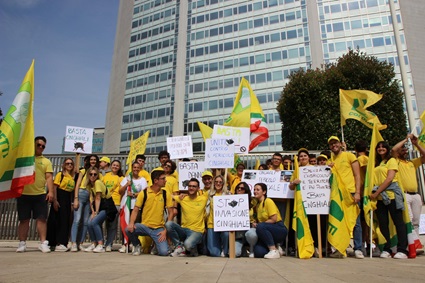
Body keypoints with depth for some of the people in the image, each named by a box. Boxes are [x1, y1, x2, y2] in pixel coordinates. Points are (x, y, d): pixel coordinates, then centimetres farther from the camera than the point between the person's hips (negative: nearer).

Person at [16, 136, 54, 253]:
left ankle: (43, 243, 2)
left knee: (41, 219, -2)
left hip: (40, 194, 0)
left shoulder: (46, 161, 8)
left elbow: (49, 177, -1)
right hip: (23, 194, 1)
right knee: (24, 219, 7)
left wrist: (51, 191, -11)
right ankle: (22, 243, 15)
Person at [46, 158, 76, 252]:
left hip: (68, 200, 6)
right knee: (56, 220, -3)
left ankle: (62, 243, 12)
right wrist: (55, 200, -17)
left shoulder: (73, 177, 14)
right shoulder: (60, 174, -2)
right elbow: (55, 188, -9)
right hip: (60, 198, -6)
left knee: (66, 221, 5)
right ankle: (53, 243, 3)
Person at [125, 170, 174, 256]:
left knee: (164, 252, -20)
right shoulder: (143, 193, -3)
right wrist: (131, 223, -22)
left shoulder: (166, 194, 0)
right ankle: (137, 245, 5)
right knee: (129, 229, -29)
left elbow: (170, 213, 1)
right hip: (144, 226, 0)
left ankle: (156, 243, 18)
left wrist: (165, 230, -8)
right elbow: (135, 210, -3)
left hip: (159, 228, 0)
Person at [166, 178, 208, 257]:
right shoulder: (182, 198, 2)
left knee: (188, 244, -35)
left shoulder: (203, 199, -3)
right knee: (168, 224, -24)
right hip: (183, 229, 3)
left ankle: (193, 249, 6)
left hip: (197, 231, -3)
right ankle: (180, 246, -4)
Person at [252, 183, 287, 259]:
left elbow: (273, 219, -16)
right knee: (258, 252, -20)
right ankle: (275, 247, 10)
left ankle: (274, 250, -20)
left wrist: (258, 225, -13)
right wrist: (254, 223, -6)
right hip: (267, 233, 6)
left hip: (280, 230, -6)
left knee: (260, 227, -34)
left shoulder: (268, 201, -10)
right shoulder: (257, 205, 12)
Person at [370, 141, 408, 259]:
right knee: (383, 223, 4)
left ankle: (402, 250, 0)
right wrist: (374, 193, 0)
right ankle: (386, 250, 9)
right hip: (379, 197, 6)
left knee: (398, 221, -2)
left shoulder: (392, 161, 2)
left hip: (391, 194, -5)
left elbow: (389, 178, -10)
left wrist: (377, 192, -13)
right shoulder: (376, 163, 19)